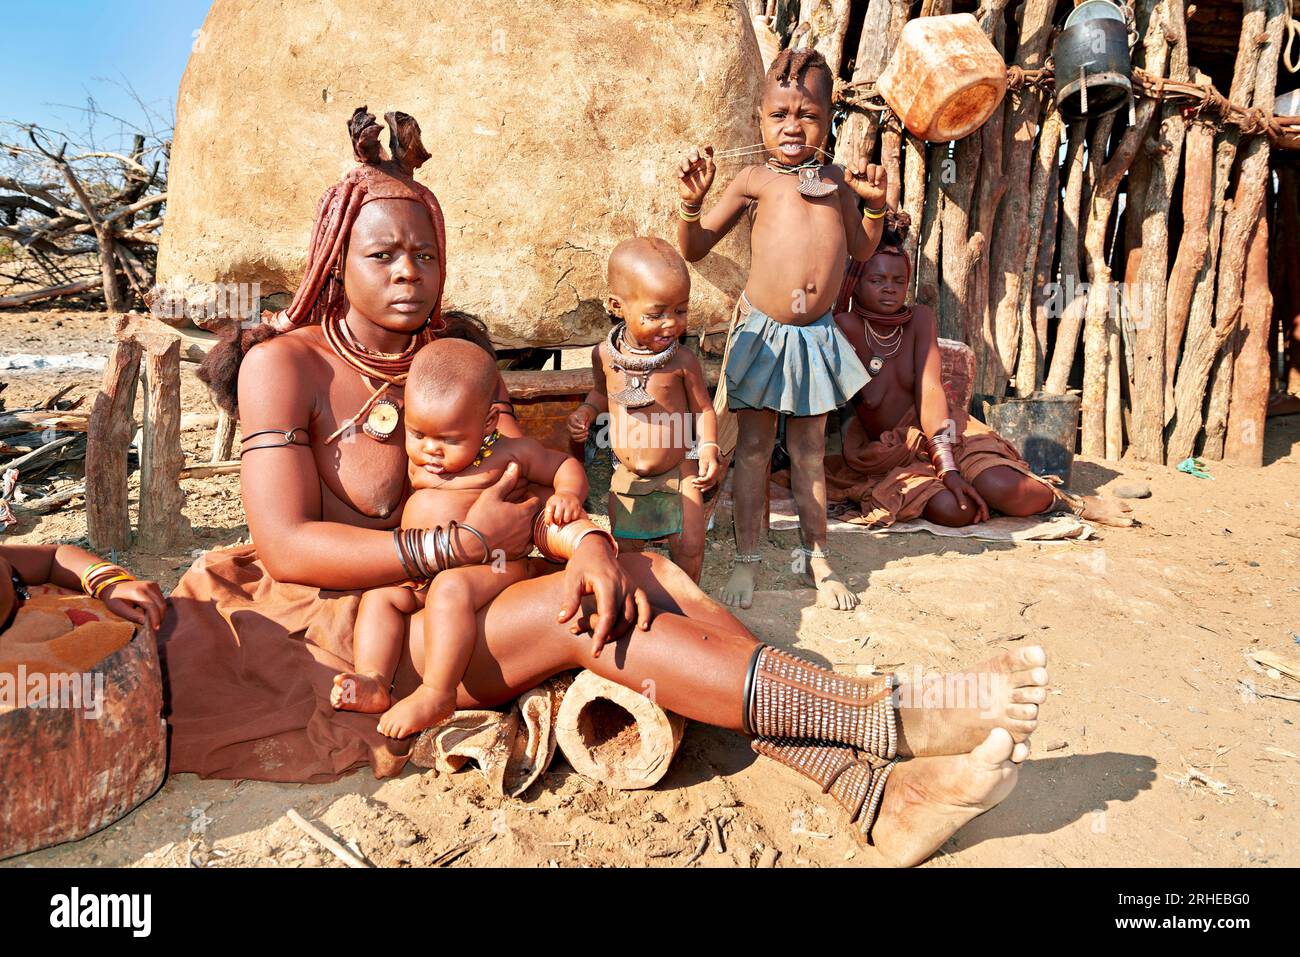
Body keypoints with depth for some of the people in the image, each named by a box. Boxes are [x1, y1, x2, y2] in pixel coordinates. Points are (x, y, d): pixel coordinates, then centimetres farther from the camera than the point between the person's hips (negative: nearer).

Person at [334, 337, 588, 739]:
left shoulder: (508, 453, 0)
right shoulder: (415, 461, 12)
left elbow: (565, 465, 8)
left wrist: (568, 494, -13)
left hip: (489, 565, -6)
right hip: (417, 574, 6)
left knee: (450, 588, -33)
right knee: (378, 596, -14)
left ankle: (436, 694, -30)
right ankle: (374, 683, -22)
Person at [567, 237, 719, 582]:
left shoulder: (683, 362, -18)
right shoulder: (605, 355, -9)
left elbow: (703, 408, -6)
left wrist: (708, 448, -21)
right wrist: (587, 411, -7)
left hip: (679, 474, -2)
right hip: (627, 476, 3)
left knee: (689, 548, 4)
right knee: (624, 551, 12)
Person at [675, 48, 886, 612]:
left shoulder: (835, 179, 9)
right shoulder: (755, 180, -1)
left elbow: (862, 249, 18)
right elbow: (694, 248, 2)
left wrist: (874, 203, 2)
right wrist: (692, 201, -16)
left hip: (816, 336, 3)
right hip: (763, 333, -3)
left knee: (809, 450, 12)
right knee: (753, 448, 6)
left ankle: (818, 560, 24)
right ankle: (746, 560, 17)